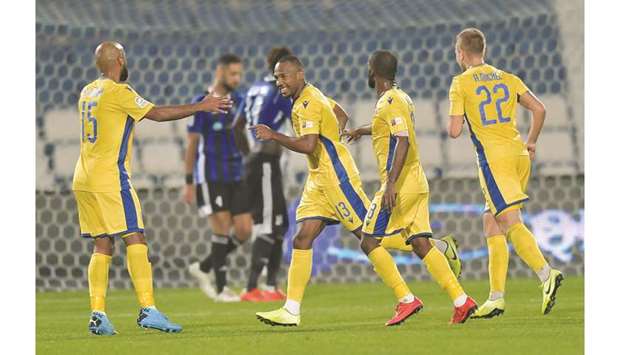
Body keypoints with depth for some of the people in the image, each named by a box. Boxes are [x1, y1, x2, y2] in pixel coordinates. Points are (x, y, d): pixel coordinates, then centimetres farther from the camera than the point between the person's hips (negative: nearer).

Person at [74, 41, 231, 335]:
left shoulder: (88, 92, 15)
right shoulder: (117, 92, -9)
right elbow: (157, 113, -9)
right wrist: (201, 107, -4)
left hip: (83, 179, 8)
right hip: (110, 177, -8)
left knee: (102, 245, 8)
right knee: (135, 239, -9)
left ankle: (97, 314, 1)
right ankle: (148, 309, -16)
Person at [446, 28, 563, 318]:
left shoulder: (461, 83, -1)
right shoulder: (508, 79, 15)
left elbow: (454, 131, -5)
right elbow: (539, 109, 8)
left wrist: (452, 125, 17)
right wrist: (531, 142, 20)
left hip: (493, 157, -6)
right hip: (518, 154, 6)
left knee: (512, 223, -13)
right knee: (491, 223, 12)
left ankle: (546, 275, -33)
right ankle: (496, 298, 11)